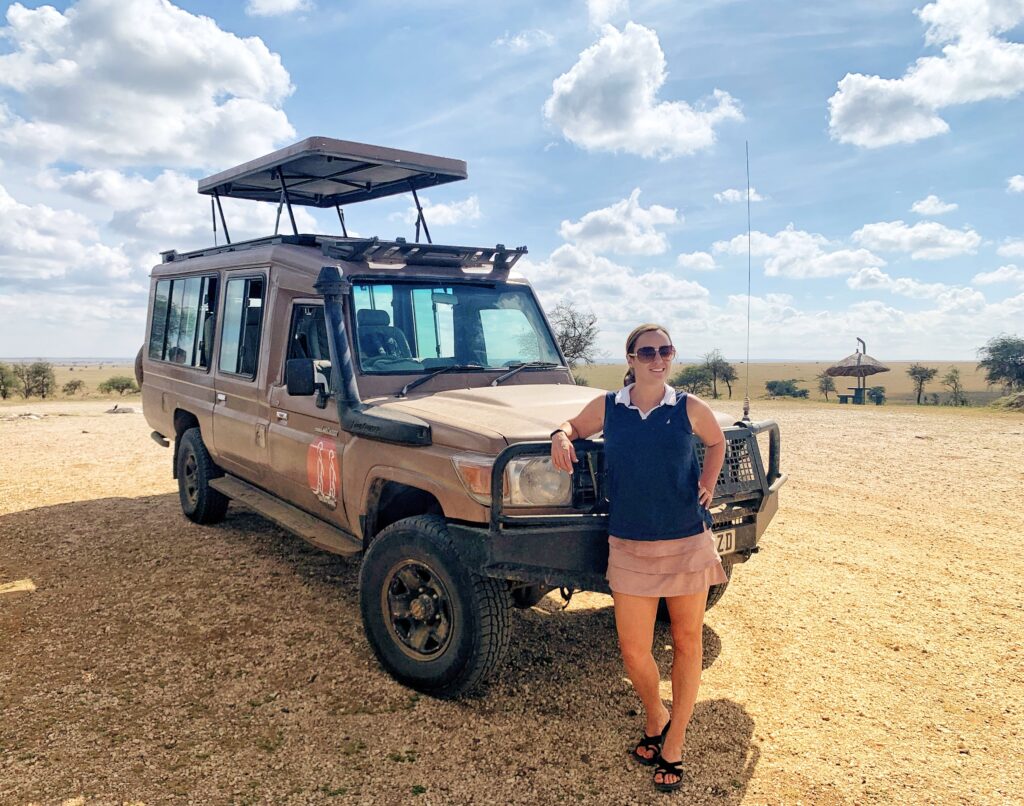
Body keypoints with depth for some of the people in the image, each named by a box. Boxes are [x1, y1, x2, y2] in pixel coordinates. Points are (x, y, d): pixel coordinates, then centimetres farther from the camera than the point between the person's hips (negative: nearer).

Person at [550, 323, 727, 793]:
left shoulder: (690, 409, -2)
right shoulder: (606, 407, -1)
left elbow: (717, 442, 16)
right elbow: (576, 426, 17)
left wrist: (708, 484, 4)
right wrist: (561, 436, -5)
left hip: (689, 543, 0)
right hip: (630, 547, 0)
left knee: (687, 641, 9)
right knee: (633, 650, 2)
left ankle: (675, 743, 27)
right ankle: (655, 719, 34)